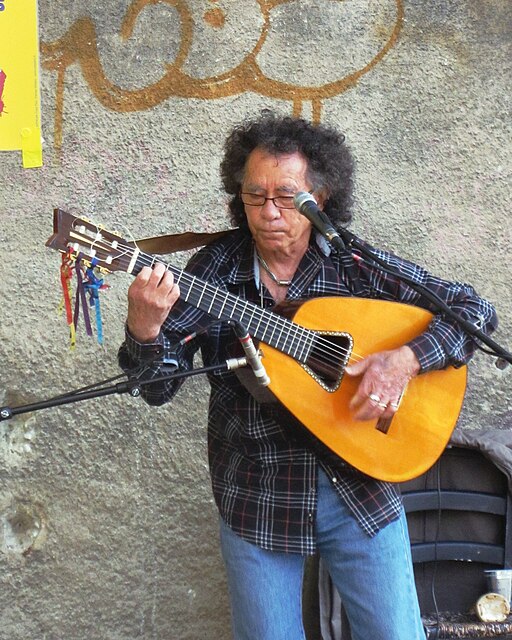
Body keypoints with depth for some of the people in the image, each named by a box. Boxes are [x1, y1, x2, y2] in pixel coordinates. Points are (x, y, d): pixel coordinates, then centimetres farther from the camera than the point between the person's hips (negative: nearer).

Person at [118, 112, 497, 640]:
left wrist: (406, 360, -18)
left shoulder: (359, 266, -5)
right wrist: (145, 329, -31)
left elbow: (473, 309, -2)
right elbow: (158, 385, -10)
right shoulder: (214, 270, -5)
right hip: (255, 499, 0)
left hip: (360, 490, 1)